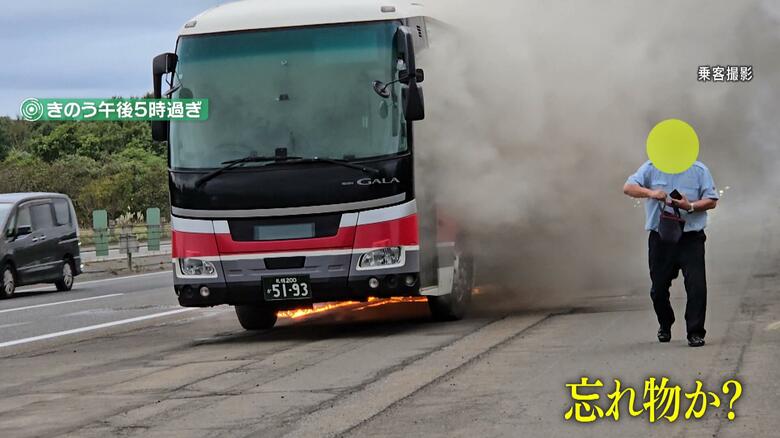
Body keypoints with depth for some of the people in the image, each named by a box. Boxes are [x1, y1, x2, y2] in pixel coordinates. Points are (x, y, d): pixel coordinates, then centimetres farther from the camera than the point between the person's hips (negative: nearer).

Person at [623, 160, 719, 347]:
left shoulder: (699, 170, 0)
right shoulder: (651, 168, 2)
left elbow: (712, 200, 0)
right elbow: (628, 187, -9)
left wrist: (690, 206, -18)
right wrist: (650, 193, -27)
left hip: (691, 239, -2)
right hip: (660, 239, 2)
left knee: (696, 286, -11)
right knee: (659, 288, 11)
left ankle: (695, 333, -3)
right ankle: (665, 325, 36)